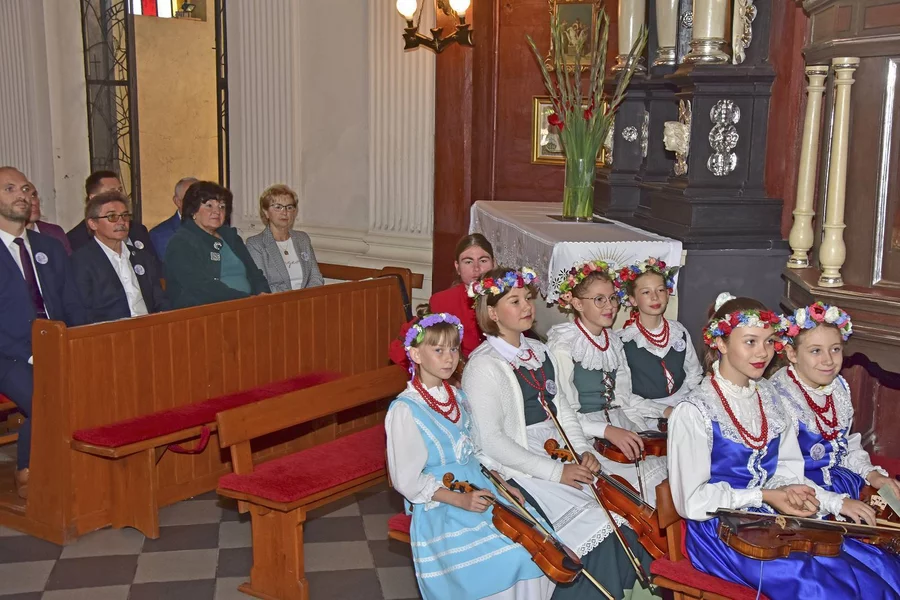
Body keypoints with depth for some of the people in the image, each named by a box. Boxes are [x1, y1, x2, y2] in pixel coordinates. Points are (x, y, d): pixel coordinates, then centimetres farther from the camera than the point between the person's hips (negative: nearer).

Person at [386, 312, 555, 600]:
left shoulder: (456, 397, 10)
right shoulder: (405, 410, -14)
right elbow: (407, 480, -14)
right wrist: (460, 500, -20)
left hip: (479, 492, 7)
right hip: (441, 509, -7)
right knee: (511, 558, -24)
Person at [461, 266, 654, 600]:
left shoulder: (540, 352, 12)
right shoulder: (484, 366, -13)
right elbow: (492, 441, -18)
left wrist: (583, 452, -3)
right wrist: (556, 472, -19)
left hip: (558, 458, 7)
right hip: (518, 471, -7)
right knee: (594, 525, -19)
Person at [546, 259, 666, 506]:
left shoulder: (614, 342, 12)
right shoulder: (563, 345, -9)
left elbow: (623, 402, 13)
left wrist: (641, 436, -3)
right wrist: (607, 431, -24)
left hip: (617, 428, 6)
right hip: (583, 434, -6)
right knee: (634, 476, -23)